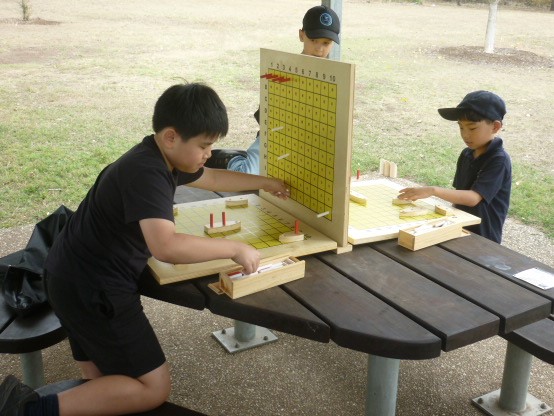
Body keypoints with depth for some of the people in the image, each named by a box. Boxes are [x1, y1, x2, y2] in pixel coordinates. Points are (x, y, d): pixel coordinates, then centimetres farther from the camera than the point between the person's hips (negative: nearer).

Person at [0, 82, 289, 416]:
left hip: (81, 280, 10)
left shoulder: (162, 158, 6)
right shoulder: (146, 173, -26)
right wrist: (235, 248, -28)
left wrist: (264, 182, 31)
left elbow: (212, 178, 26)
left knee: (104, 379, 18)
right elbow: (166, 246, -40)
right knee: (154, 389, -2)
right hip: (91, 288, -10)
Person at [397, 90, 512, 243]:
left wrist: (433, 191, -34)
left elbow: (473, 198, -26)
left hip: (483, 239, -6)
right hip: (460, 230, 6)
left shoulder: (499, 160, -18)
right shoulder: (466, 154, 4)